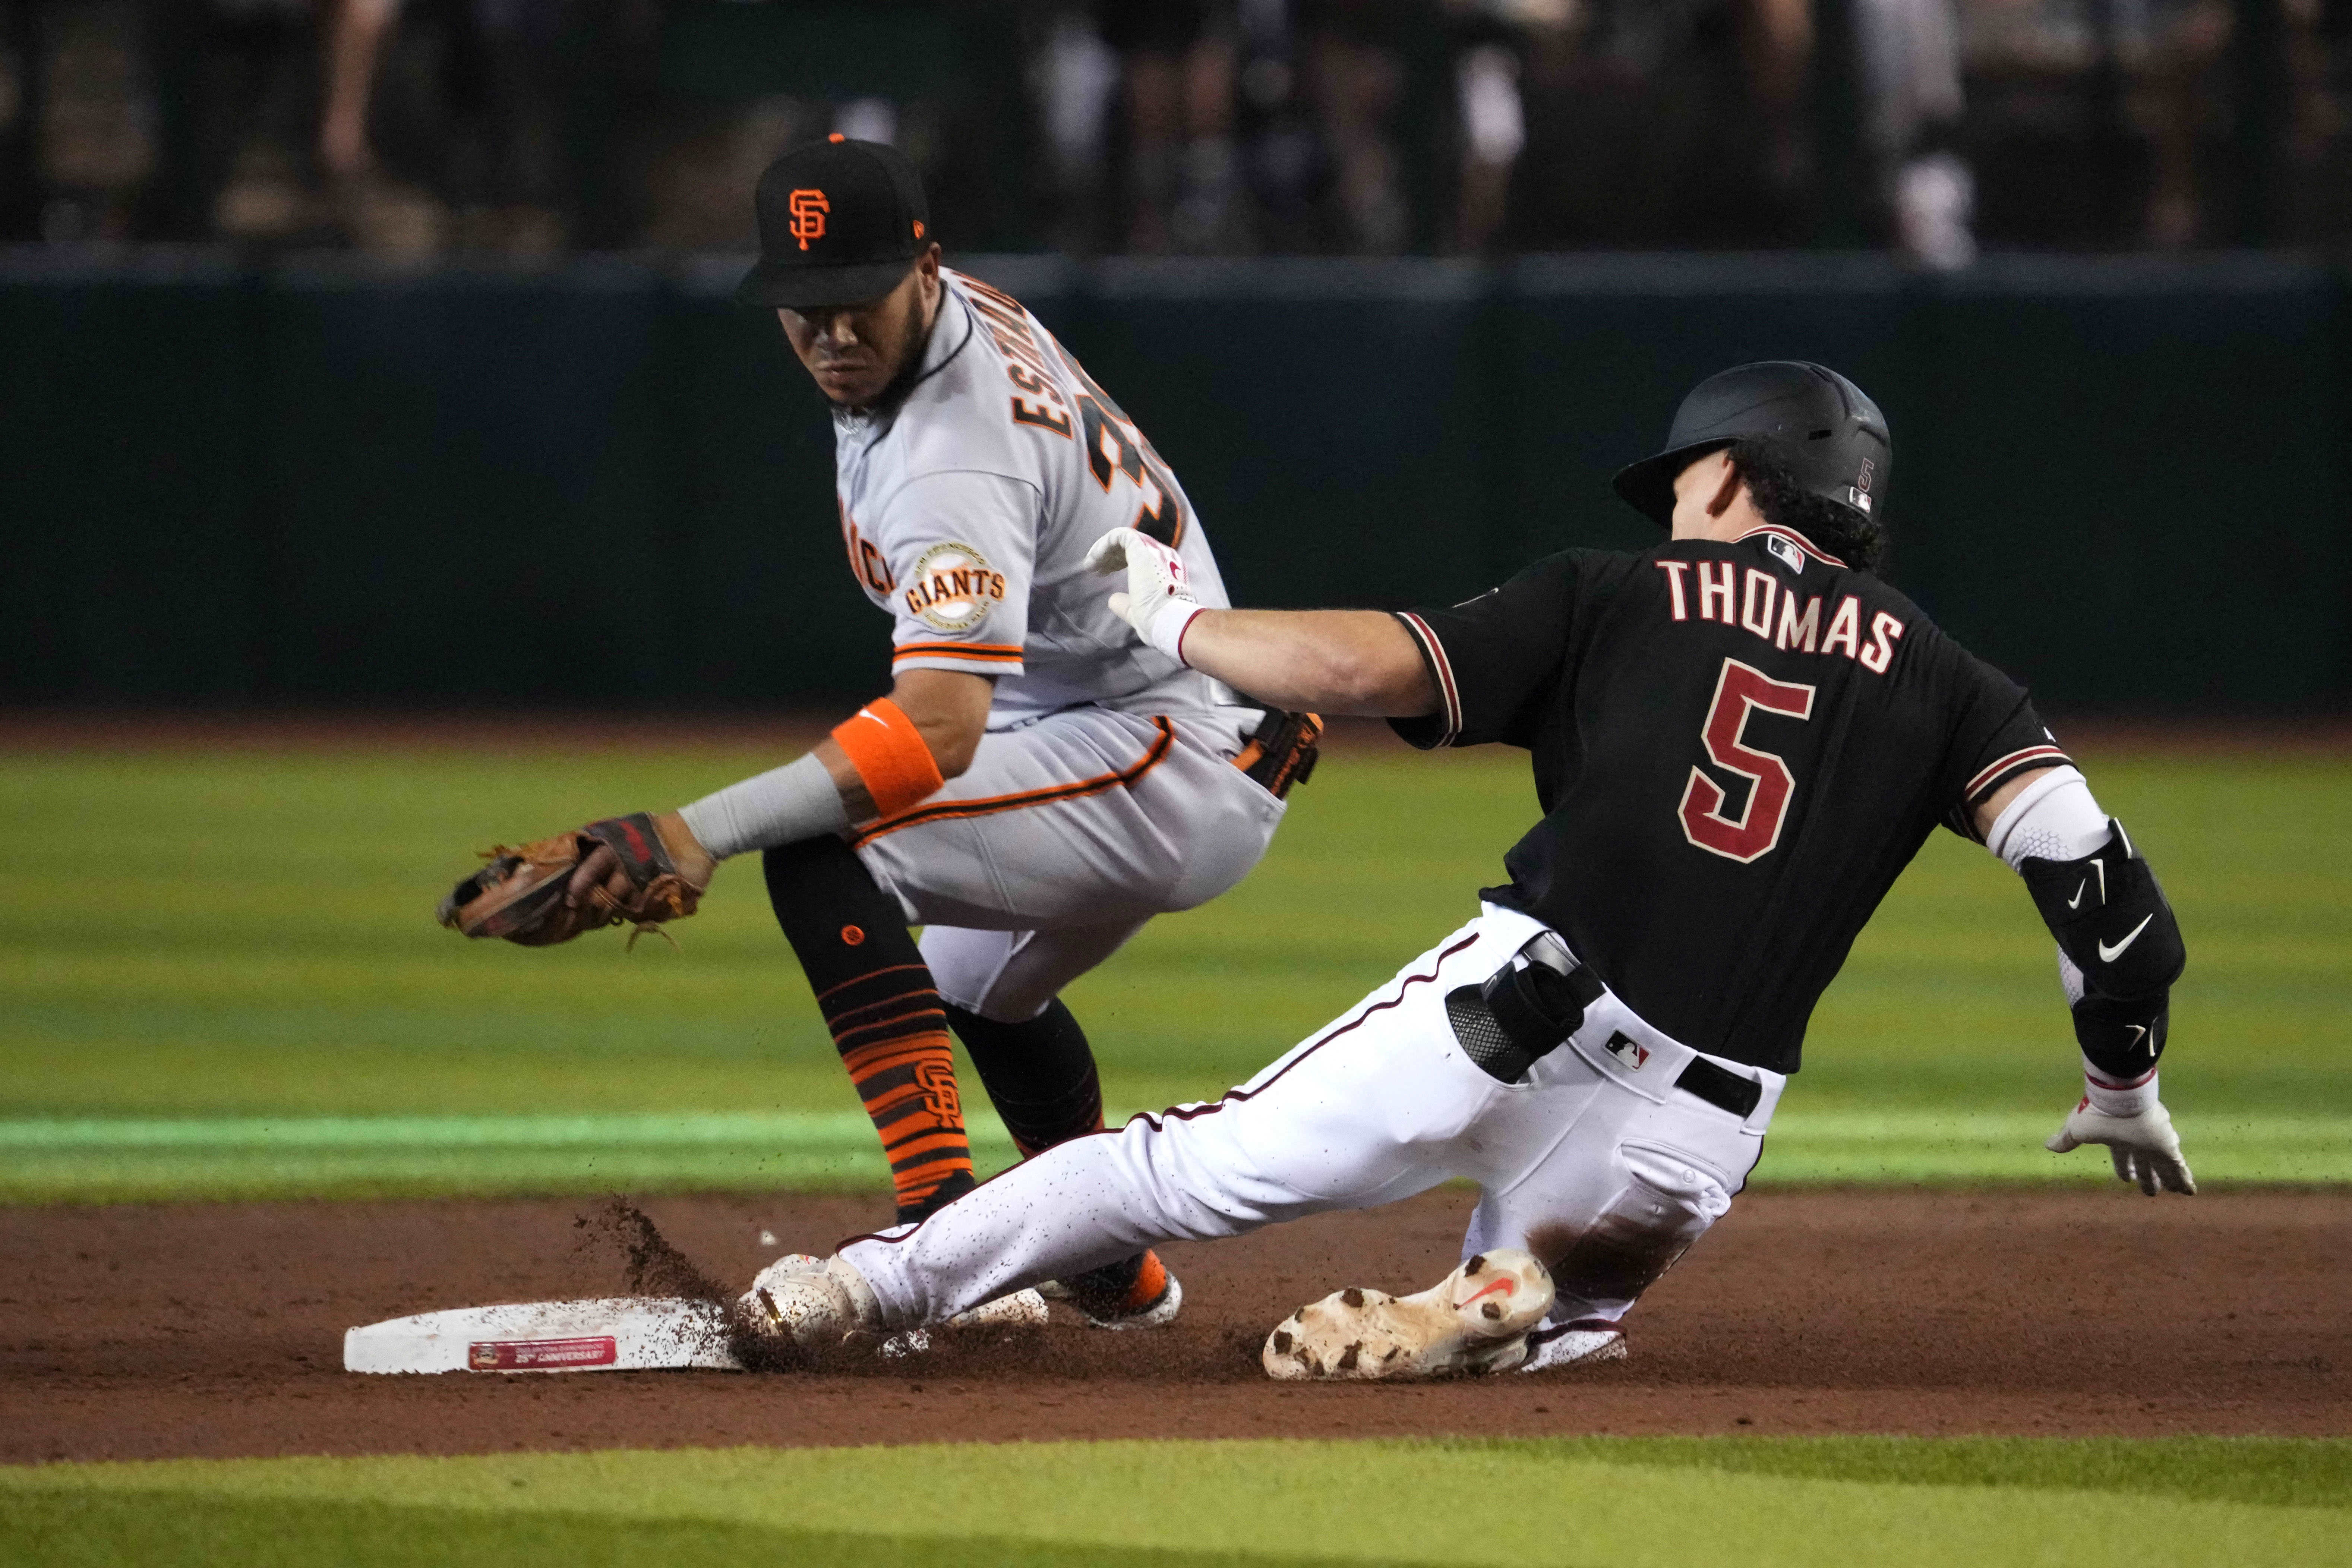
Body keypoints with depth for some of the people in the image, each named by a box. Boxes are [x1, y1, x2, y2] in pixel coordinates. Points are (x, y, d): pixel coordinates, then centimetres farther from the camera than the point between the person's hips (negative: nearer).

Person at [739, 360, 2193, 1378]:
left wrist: (1174, 624, 20)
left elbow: (1365, 664, 3)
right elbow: (2082, 849, 4)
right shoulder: (1932, 671, 16)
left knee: (1194, 1166, 11)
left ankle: (877, 1284, 4)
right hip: (1699, 1122, 2)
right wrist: (2123, 1077, 15)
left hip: (1511, 1015, -2)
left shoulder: (1611, 599, 12)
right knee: (1552, 1319, 27)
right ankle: (1492, 1310, -7)